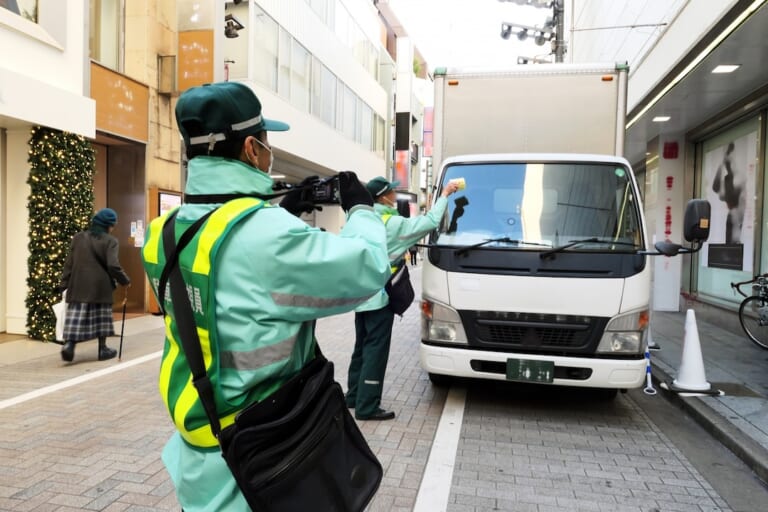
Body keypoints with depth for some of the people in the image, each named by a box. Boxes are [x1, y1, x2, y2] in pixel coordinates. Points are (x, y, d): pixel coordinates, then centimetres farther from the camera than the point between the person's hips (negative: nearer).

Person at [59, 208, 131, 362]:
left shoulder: (78, 238, 8)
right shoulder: (110, 241, -6)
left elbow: (69, 263, 8)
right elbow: (113, 266, -14)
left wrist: (63, 283, 12)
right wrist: (125, 280, -1)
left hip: (79, 285, 3)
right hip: (100, 287, -3)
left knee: (76, 318, 3)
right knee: (101, 318, 9)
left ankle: (69, 344, -14)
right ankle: (103, 349, 16)